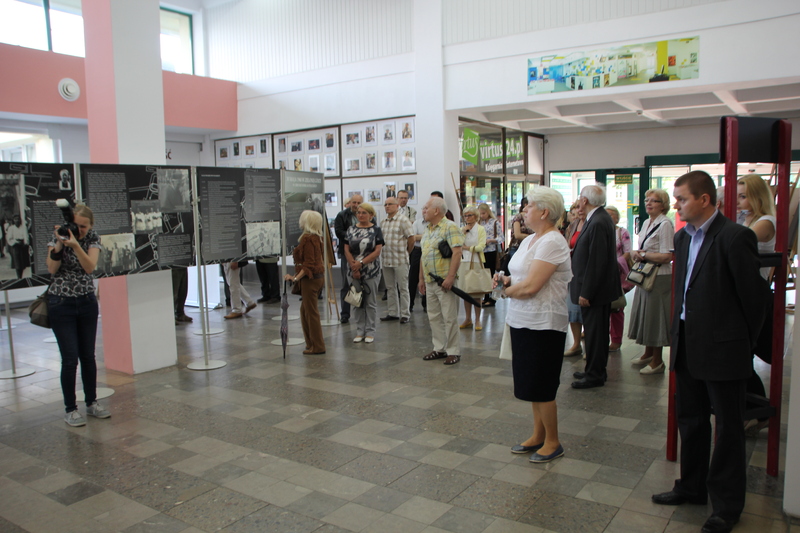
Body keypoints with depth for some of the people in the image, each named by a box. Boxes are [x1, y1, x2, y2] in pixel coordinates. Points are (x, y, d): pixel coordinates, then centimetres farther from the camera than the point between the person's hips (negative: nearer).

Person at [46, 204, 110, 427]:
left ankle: (92, 402, 24)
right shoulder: (58, 237, -4)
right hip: (61, 304, -2)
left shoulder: (93, 238, -1)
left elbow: (90, 267, -16)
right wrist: (59, 243, -22)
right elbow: (52, 269, -13)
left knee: (88, 356, 8)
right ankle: (70, 409, 10)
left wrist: (75, 245, -29)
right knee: (70, 358, -3)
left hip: (87, 302, 2)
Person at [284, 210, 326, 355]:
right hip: (317, 276, 10)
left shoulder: (308, 238, -17)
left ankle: (317, 347, 6)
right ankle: (311, 343, 24)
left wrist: (296, 278, -24)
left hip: (310, 279, -10)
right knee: (305, 310, 18)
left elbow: (308, 264, -22)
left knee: (311, 312, -2)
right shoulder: (317, 237, 11)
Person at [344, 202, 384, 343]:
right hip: (354, 271, 3)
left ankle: (370, 331, 12)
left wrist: (361, 263, -15)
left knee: (371, 302, 3)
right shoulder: (351, 230, 8)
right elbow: (346, 249, 4)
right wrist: (353, 266, -8)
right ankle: (360, 330, 18)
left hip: (371, 271, -3)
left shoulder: (376, 230, -2)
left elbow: (377, 251, -9)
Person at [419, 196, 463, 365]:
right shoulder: (427, 230, 17)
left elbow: (457, 253, -18)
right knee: (434, 317, 13)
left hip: (444, 281, -8)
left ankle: (453, 351, 8)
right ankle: (439, 349, 23)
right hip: (429, 281, 8)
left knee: (449, 318, -1)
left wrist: (450, 277, -24)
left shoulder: (449, 227, -10)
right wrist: (421, 278, 18)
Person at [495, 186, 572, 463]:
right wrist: (506, 280, -1)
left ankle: (553, 442, 19)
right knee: (531, 384, 17)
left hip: (543, 324, -9)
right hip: (522, 321, 9)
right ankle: (538, 435, 32)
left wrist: (507, 290, -7)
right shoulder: (529, 240, 12)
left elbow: (530, 286, -25)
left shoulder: (551, 243, -18)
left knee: (542, 387, 2)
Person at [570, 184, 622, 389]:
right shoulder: (598, 219, 10)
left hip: (594, 290, -10)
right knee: (596, 331, 18)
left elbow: (596, 262, -25)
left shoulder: (598, 223, -22)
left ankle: (594, 375, 10)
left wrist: (585, 293, -22)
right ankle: (596, 370, 29)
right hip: (598, 288, 10)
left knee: (594, 332, 0)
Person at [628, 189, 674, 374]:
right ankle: (648, 353, 29)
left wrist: (643, 255, -12)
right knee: (644, 314, 15)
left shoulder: (665, 225, -14)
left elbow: (667, 256, -20)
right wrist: (635, 254, -4)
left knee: (655, 316, -1)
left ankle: (657, 361, 10)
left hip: (659, 277, -9)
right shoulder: (646, 223, 12)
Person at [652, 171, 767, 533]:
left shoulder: (734, 237, -16)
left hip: (722, 349, -7)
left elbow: (753, 293, -11)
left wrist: (744, 342, -2)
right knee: (690, 421, 19)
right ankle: (692, 487, 36)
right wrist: (678, 333, 10)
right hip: (688, 346, 8)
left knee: (727, 428, 8)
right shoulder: (683, 237, 8)